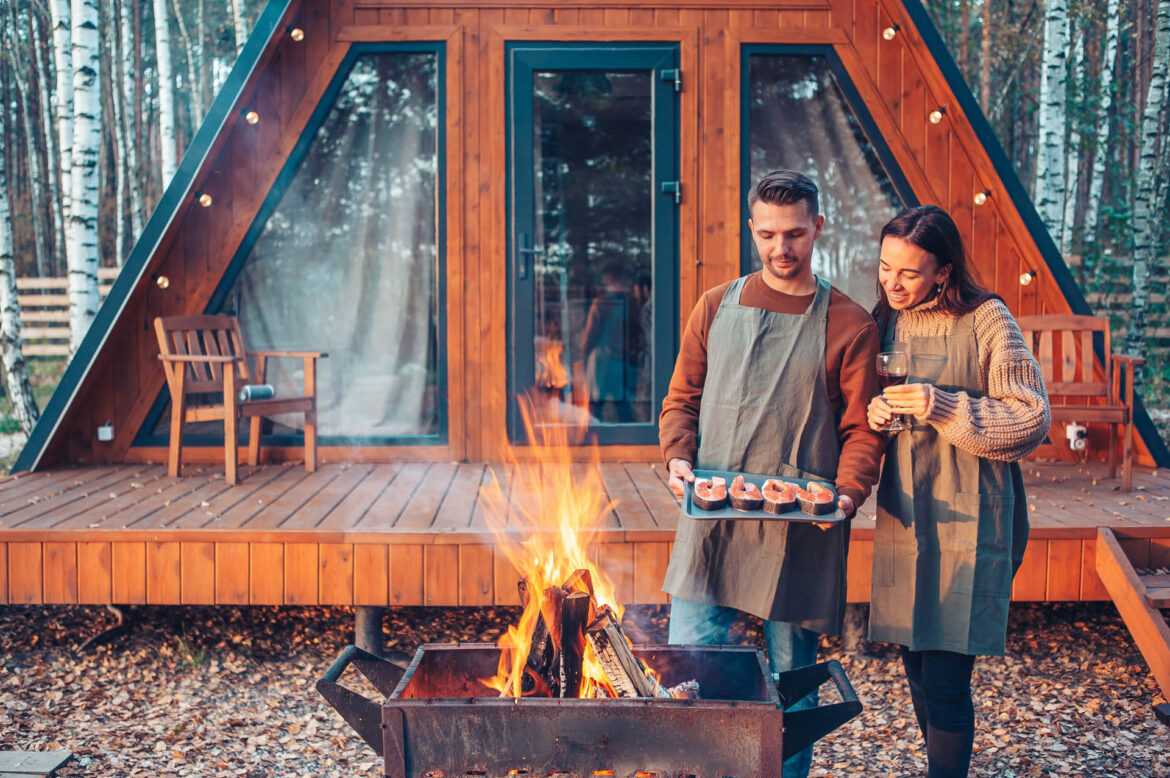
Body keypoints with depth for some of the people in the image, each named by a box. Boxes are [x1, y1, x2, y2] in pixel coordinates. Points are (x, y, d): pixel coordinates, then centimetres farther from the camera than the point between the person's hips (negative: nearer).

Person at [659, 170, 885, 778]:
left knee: (792, 678, 8)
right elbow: (681, 400, 14)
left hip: (801, 531, -2)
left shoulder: (848, 325, 3)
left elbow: (863, 429, 2)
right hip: (711, 520, 2)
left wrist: (848, 492, -15)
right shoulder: (716, 308, 11)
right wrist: (678, 459, -5)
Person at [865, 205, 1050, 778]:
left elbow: (1032, 419, -9)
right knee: (917, 670, 14)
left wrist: (944, 408, -19)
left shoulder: (986, 321, -8)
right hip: (903, 518, 6)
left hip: (966, 524, -5)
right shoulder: (885, 321, 9)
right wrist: (874, 413, -3)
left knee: (945, 683, -6)